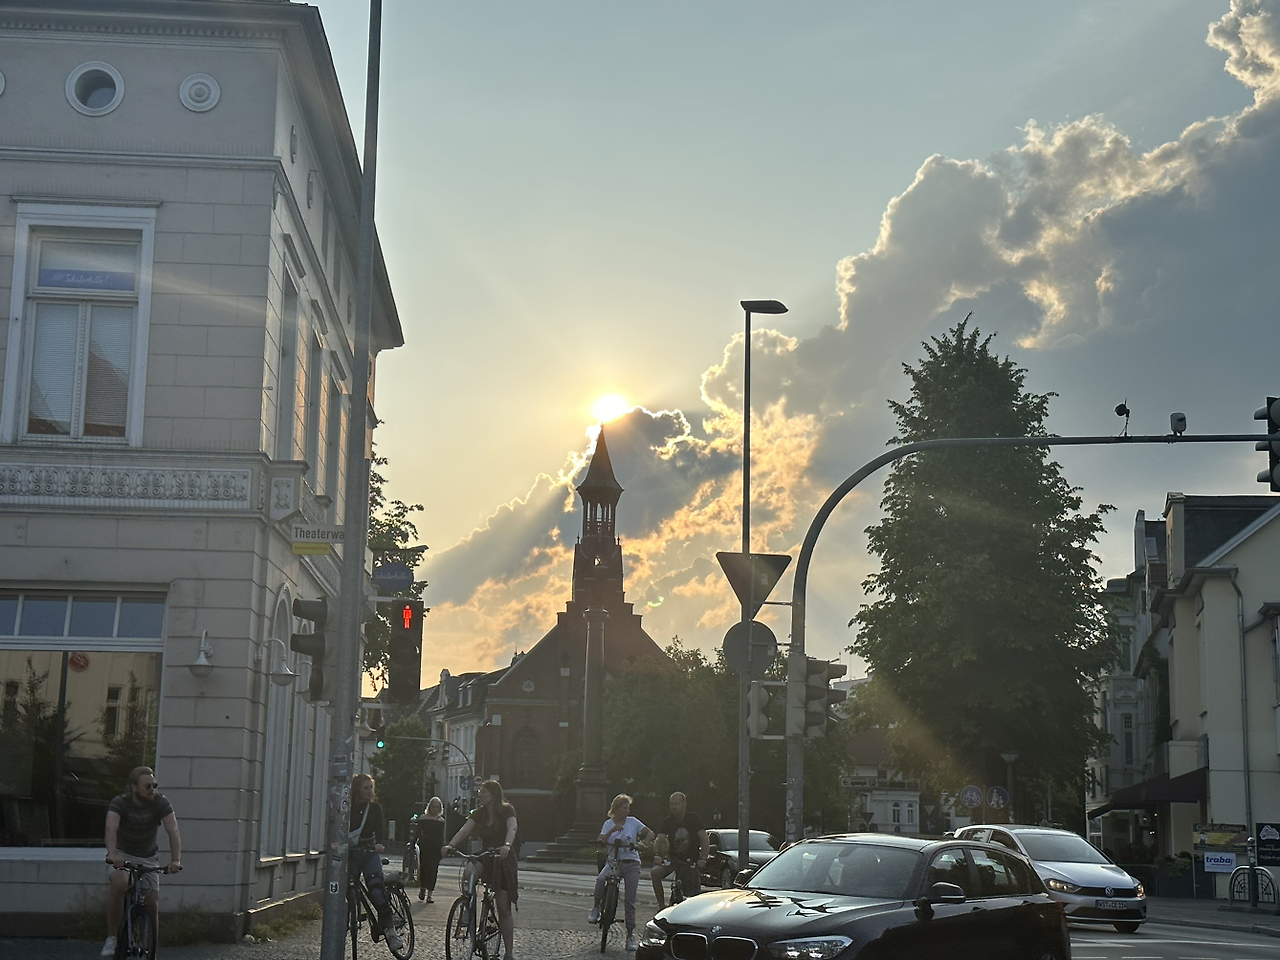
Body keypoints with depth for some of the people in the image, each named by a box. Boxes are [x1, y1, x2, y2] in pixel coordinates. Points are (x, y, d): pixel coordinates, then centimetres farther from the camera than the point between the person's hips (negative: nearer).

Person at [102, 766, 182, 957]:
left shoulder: (161, 803, -17)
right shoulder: (120, 803, -21)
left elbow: (173, 831, -27)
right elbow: (111, 829, -38)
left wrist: (175, 860, -43)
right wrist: (113, 855, -56)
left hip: (147, 857, 2)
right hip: (122, 854, -2)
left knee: (152, 903, -9)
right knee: (119, 884, -32)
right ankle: (111, 938, -20)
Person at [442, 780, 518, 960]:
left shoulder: (507, 810, -7)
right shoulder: (479, 813, 6)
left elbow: (512, 828, -26)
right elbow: (464, 830, -8)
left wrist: (507, 845, -47)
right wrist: (450, 845, -26)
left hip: (505, 860, -4)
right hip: (486, 858, 4)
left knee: (504, 908, -4)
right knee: (470, 870, -33)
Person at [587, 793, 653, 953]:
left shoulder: (633, 822, 6)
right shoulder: (608, 824, 7)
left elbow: (650, 833, 4)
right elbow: (601, 841, -6)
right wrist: (612, 830, -21)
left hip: (631, 863, 0)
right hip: (613, 861, 0)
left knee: (630, 901, -3)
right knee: (600, 879, -33)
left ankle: (630, 936, 4)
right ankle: (596, 908, -9)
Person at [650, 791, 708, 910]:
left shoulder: (694, 819, -6)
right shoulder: (668, 822, 1)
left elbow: (705, 840, -12)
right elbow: (659, 840, -10)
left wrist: (703, 858, -27)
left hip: (691, 861, -2)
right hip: (674, 859, 2)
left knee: (694, 895, -14)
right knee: (655, 872, -25)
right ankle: (661, 905, -14)